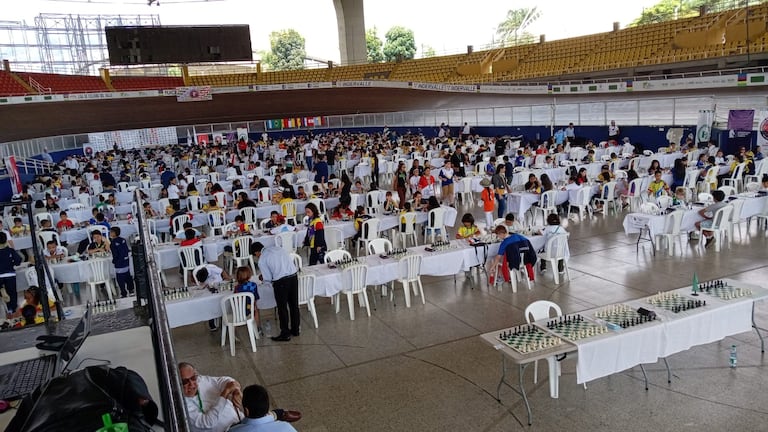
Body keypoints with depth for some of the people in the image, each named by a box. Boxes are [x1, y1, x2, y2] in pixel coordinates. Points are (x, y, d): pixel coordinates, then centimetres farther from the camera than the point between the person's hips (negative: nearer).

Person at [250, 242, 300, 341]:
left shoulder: (262, 260, -1)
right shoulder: (276, 248, 15)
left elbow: (268, 278, 0)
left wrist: (262, 278, 22)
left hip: (281, 281, -6)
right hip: (293, 276, 6)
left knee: (282, 308, 8)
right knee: (294, 304, 19)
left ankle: (285, 334, 18)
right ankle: (296, 329, 33)